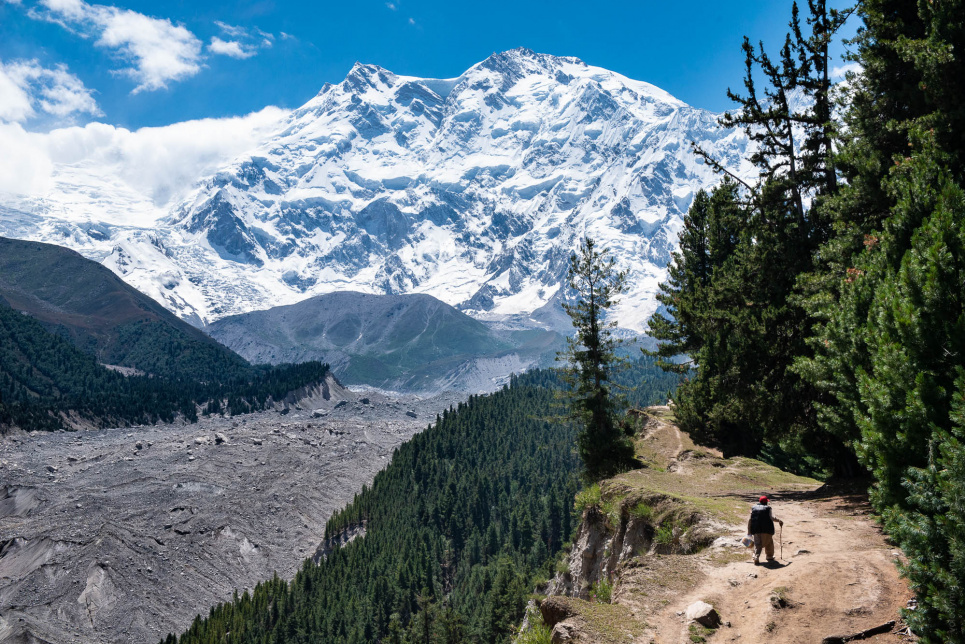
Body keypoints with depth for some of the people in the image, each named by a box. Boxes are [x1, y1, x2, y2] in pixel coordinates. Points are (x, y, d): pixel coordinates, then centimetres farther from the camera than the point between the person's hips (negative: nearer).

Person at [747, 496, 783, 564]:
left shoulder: (753, 508, 11)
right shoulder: (768, 508, 4)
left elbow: (749, 520, 4)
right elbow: (772, 518, -10)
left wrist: (749, 530, 7)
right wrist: (779, 521, 8)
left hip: (756, 529, 1)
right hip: (767, 528, -1)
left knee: (757, 543, 3)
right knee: (769, 542, 21)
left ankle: (756, 557, -17)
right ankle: (770, 556, 33)